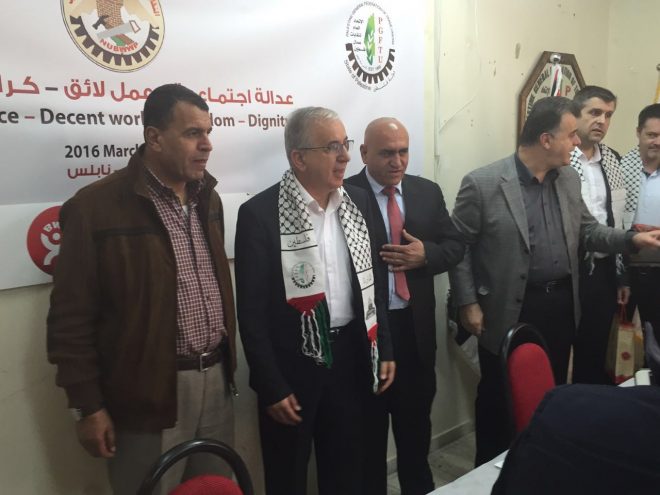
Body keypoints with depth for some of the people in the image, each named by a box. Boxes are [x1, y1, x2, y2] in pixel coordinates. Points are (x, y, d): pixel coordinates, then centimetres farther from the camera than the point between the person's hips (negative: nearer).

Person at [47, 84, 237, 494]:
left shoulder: (207, 198, 8)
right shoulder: (96, 207, -13)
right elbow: (71, 317, -10)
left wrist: (227, 359, 15)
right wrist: (88, 406, -9)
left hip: (216, 380, 6)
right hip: (150, 393, -6)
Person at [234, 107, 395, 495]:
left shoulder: (358, 201, 2)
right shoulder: (260, 213, -14)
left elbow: (374, 282, 10)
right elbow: (252, 311, -12)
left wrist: (384, 349, 8)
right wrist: (272, 387, -12)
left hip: (350, 356, 4)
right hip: (291, 364, -4)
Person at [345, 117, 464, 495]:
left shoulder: (428, 192, 6)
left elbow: (456, 246, 7)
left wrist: (426, 254, -11)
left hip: (415, 325, 5)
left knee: (416, 419, 22)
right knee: (368, 426, 13)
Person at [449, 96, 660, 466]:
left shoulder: (569, 179, 4)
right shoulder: (483, 184, -16)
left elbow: (586, 231, 14)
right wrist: (468, 303, -12)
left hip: (561, 305, 6)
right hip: (509, 310, -6)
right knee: (500, 397, 9)